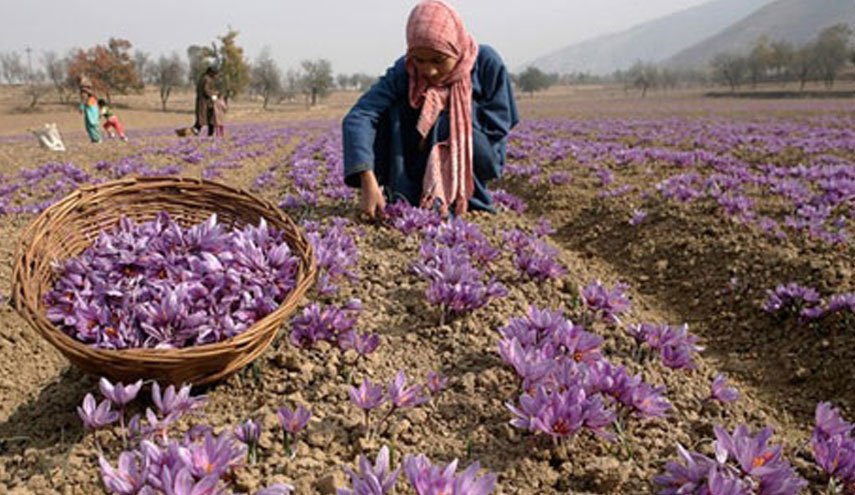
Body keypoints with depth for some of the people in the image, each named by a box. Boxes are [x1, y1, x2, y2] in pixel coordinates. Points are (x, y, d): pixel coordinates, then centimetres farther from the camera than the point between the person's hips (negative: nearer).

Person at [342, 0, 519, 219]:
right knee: (395, 108, -23)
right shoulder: (404, 72, -20)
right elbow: (357, 118, -32)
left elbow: (499, 124, -13)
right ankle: (401, 199, -23)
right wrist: (368, 182, -47)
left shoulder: (486, 63, -19)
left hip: (475, 165, -1)